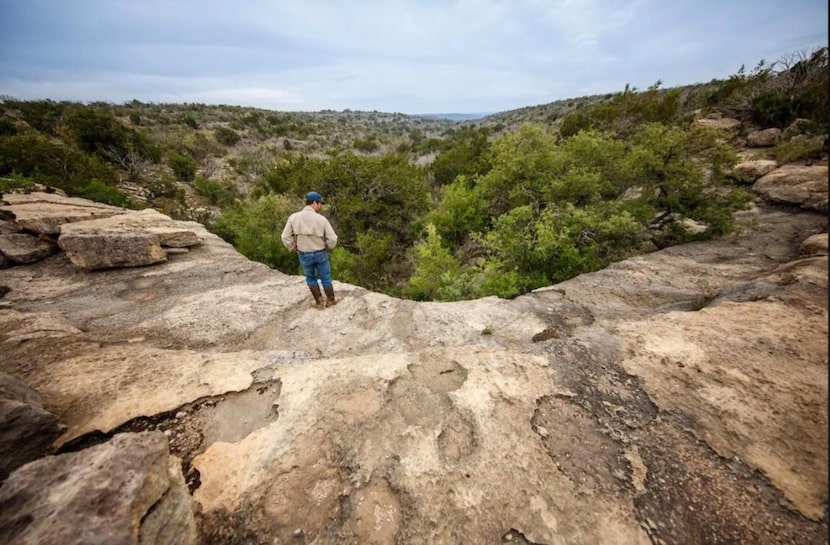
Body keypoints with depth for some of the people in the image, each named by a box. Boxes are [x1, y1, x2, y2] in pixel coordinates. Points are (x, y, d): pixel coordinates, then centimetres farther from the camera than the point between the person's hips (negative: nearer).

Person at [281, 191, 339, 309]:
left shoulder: (293, 217, -14)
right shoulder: (321, 219, -18)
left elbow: (286, 237, -10)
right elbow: (332, 239, -17)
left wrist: (294, 249, 7)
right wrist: (328, 247, 5)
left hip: (304, 255, 1)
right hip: (321, 254, -1)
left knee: (310, 278, 23)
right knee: (325, 278, 18)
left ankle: (319, 302, 31)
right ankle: (330, 300, 34)